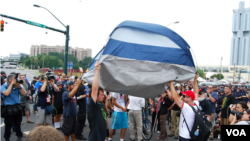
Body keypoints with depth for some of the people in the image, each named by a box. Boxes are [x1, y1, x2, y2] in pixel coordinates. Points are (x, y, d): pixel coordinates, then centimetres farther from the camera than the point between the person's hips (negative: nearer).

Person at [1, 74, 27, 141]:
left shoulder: (17, 86, 7)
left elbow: (24, 94, 1)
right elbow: (6, 93, -20)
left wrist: (19, 86, -9)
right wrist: (11, 84, -14)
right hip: (9, 107, -3)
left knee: (18, 123, 12)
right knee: (8, 124, 2)